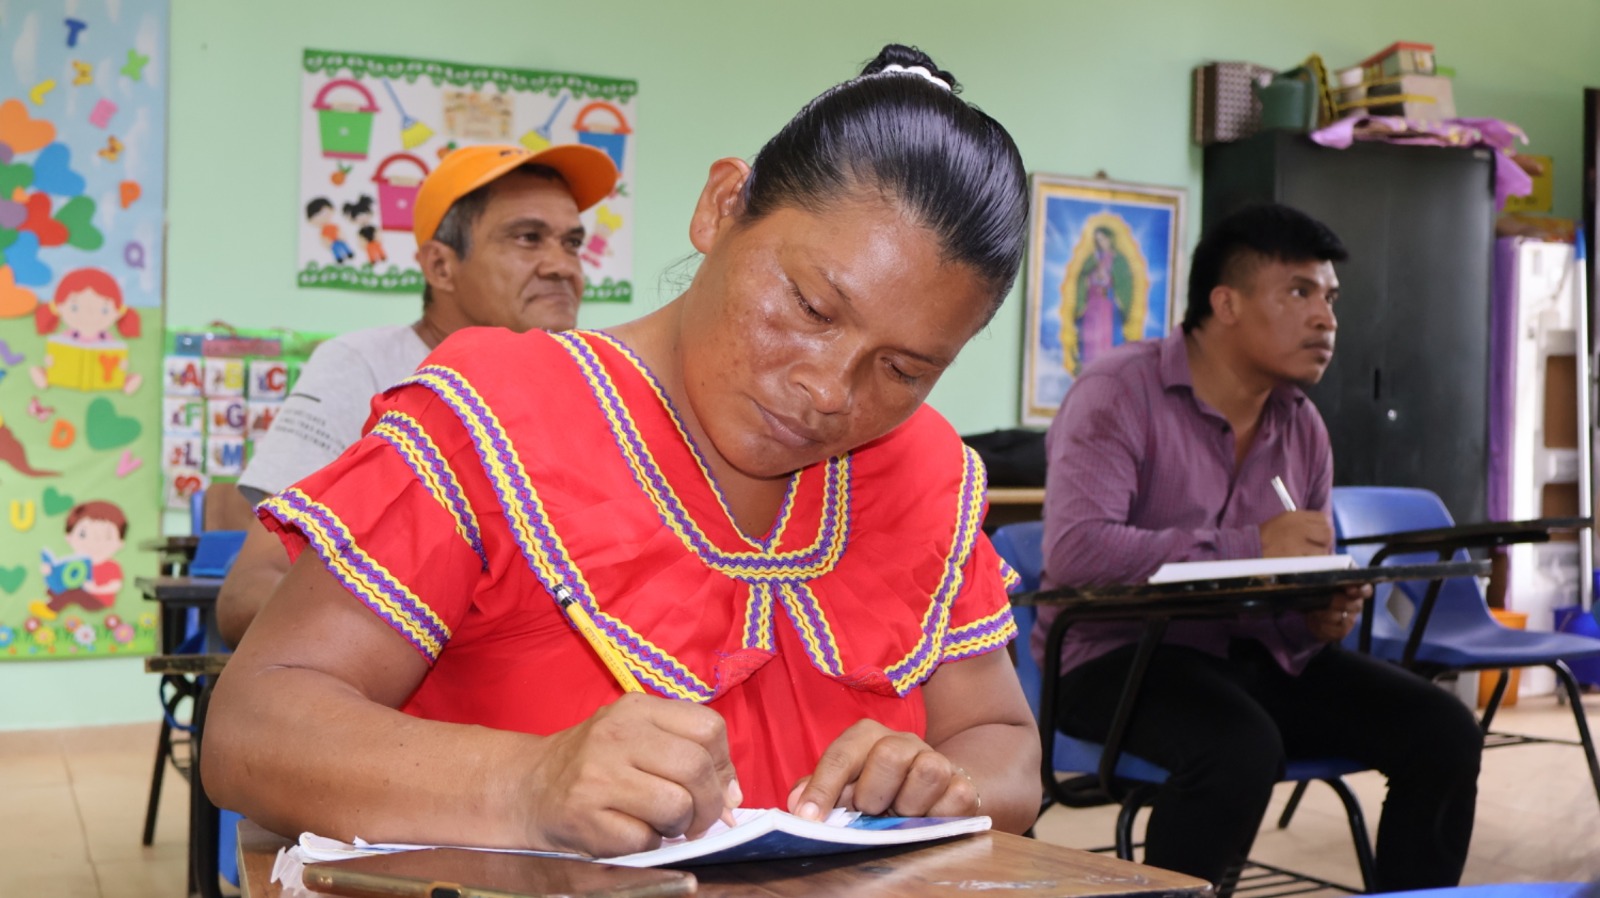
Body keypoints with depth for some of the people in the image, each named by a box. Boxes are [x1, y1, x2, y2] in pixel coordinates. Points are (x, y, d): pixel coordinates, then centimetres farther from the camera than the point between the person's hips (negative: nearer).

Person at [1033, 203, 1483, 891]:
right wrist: (1250, 547, -26)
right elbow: (1074, 549, -27)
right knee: (1242, 745, -36)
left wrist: (1325, 616, -10)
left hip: (1258, 653, 7)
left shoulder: (1304, 427, 10)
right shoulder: (1119, 394, -11)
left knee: (1443, 732, -8)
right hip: (1122, 653, -7)